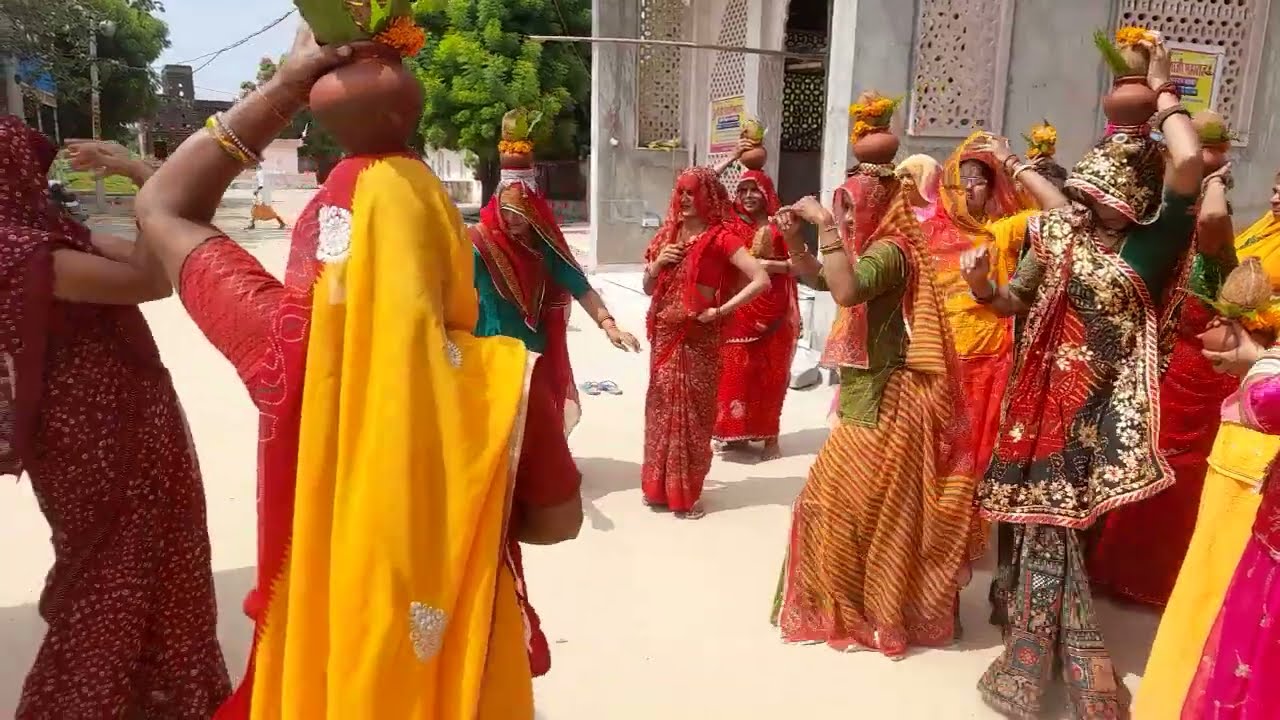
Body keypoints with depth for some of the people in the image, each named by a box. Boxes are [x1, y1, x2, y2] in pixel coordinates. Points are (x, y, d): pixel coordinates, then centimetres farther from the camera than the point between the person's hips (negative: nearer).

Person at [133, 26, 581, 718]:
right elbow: (556, 521, -5)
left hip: (320, 651, 0)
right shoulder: (503, 375, -21)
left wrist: (285, 86, -5)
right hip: (461, 657, 1)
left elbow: (162, 208, -4)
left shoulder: (287, 345, -21)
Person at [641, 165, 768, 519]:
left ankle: (686, 492, 15)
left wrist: (721, 311, -17)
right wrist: (656, 265, -5)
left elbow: (762, 280, -19)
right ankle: (660, 486, 24)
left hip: (697, 338, -6)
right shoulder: (670, 233, 9)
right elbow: (648, 288, 15)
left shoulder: (721, 236, -10)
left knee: (691, 410, 3)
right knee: (662, 407, 11)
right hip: (665, 335, 6)